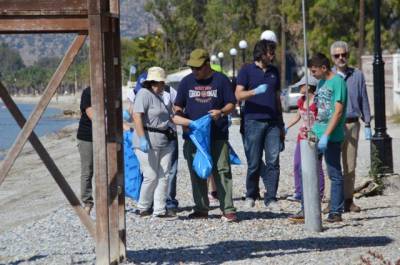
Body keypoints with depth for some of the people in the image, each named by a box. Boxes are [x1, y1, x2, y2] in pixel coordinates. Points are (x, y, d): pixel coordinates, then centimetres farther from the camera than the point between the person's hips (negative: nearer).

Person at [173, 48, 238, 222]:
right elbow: (178, 105, 15)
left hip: (218, 135, -3)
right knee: (197, 173, 6)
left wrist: (221, 112, -16)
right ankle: (201, 209, 14)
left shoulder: (220, 80, 3)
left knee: (222, 171, -6)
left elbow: (231, 103, 4)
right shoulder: (187, 82, 11)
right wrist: (177, 114, -7)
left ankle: (228, 209, -6)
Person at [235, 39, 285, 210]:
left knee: (273, 161, -5)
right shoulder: (247, 70, 3)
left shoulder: (274, 71, 17)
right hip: (253, 121, -3)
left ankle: (271, 199, -2)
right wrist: (255, 92, -24)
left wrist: (281, 125, 20)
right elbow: (238, 95, -6)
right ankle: (251, 196, 18)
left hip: (272, 122, 4)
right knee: (254, 163, 1)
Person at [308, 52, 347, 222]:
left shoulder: (338, 82, -12)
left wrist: (326, 135, -21)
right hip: (316, 134, 8)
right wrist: (310, 129, 14)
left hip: (332, 137, -8)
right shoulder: (321, 82, 13)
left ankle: (336, 212, 7)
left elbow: (338, 112, -18)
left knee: (335, 175, 0)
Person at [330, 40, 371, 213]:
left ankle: (348, 200, 8)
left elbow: (364, 101, 11)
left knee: (350, 165, 3)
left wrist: (367, 124, 7)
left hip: (352, 124, 1)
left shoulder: (357, 75, 8)